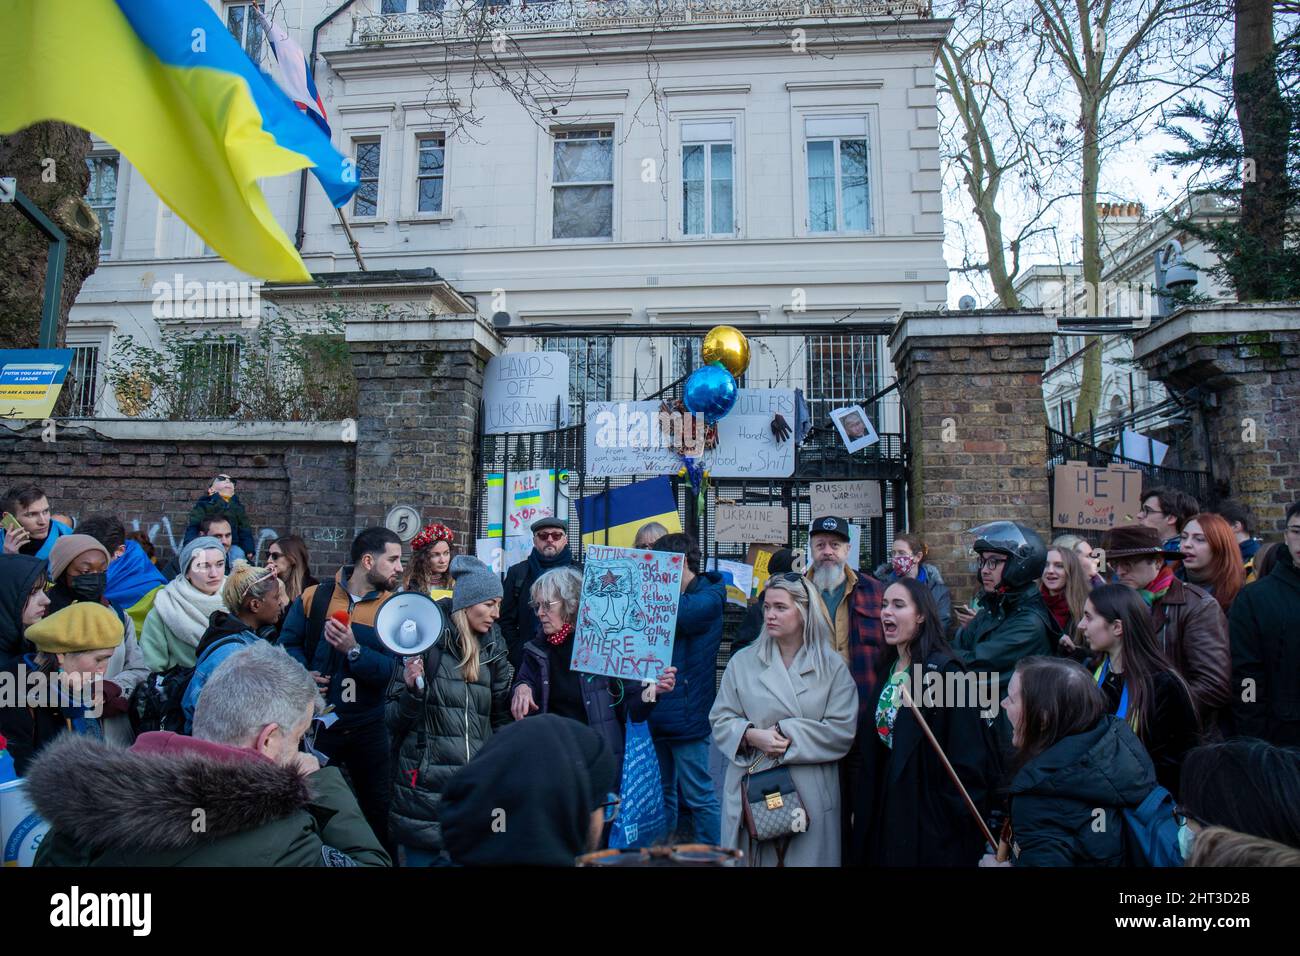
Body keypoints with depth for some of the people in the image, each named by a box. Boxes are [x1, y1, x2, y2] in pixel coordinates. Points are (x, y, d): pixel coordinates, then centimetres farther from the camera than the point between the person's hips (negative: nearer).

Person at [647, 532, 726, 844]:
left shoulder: (708, 598, -10)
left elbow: (674, 616, -28)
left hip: (686, 714, -8)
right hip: (657, 713, 8)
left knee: (699, 795, 2)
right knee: (662, 791, 18)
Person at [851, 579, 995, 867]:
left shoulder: (943, 670, -17)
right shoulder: (887, 669, 7)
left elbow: (967, 757, -18)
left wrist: (956, 810, -15)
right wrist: (863, 805, 12)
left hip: (928, 813, -7)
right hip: (885, 804, 7)